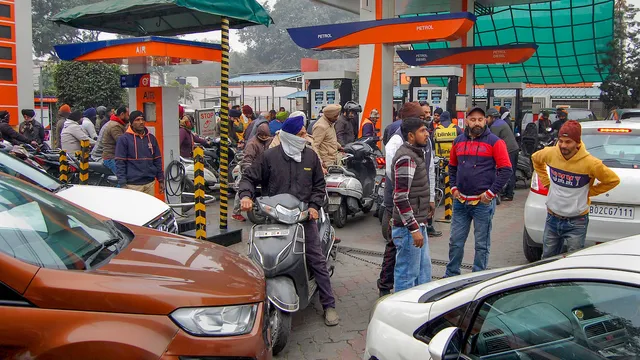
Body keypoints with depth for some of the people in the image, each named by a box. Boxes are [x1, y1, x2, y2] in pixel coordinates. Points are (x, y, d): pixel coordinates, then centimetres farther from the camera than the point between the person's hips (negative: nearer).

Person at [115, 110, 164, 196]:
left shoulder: (151, 138, 12)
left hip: (150, 183, 5)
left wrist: (161, 180, 13)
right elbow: (120, 163, -5)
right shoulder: (123, 139, -2)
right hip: (133, 185, -5)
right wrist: (122, 184, -11)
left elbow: (157, 160, 16)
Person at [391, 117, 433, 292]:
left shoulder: (416, 153, 14)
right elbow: (400, 198, -25)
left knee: (424, 270, 20)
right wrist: (414, 229, -24)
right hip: (408, 227, -11)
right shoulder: (406, 158, -19)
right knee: (407, 275, 0)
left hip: (418, 225, 11)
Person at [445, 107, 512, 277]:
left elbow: (506, 169, -7)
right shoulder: (459, 141, 9)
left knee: (482, 244, 4)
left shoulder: (495, 142, -5)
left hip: (483, 202, -4)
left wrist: (491, 193, -10)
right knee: (455, 242, 11)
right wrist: (453, 188, 9)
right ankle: (451, 275, 25)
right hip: (460, 201, 4)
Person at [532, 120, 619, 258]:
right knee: (547, 260, 17)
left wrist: (590, 192, -4)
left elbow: (613, 180, -5)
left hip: (576, 223, -3)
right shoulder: (550, 153, -10)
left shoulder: (590, 163, -19)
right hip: (552, 219, 4)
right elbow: (535, 159, 14)